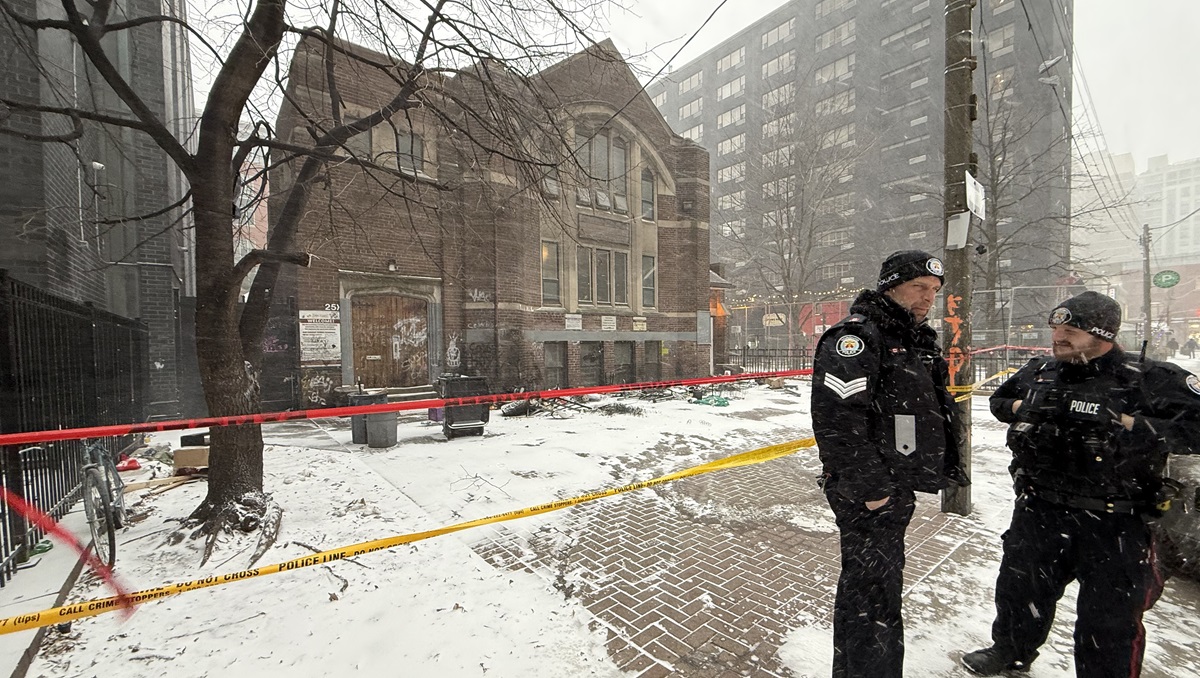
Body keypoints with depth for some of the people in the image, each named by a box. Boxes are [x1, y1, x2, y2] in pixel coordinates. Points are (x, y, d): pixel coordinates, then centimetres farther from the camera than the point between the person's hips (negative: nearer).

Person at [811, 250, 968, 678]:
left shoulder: (919, 341, 14)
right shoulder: (857, 337, -19)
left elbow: (936, 412, 24)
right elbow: (836, 419, -28)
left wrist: (946, 466, 18)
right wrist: (871, 487, -24)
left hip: (897, 490, 10)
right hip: (866, 495, -10)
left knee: (863, 586, 24)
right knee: (875, 596, -1)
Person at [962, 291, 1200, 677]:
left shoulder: (1151, 379, -10)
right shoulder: (1038, 372, 4)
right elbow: (999, 400, 18)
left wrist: (1124, 423, -26)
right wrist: (1020, 407, -2)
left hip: (1115, 524, -4)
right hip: (1039, 511, 4)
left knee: (1110, 621, 10)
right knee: (1019, 588, 19)